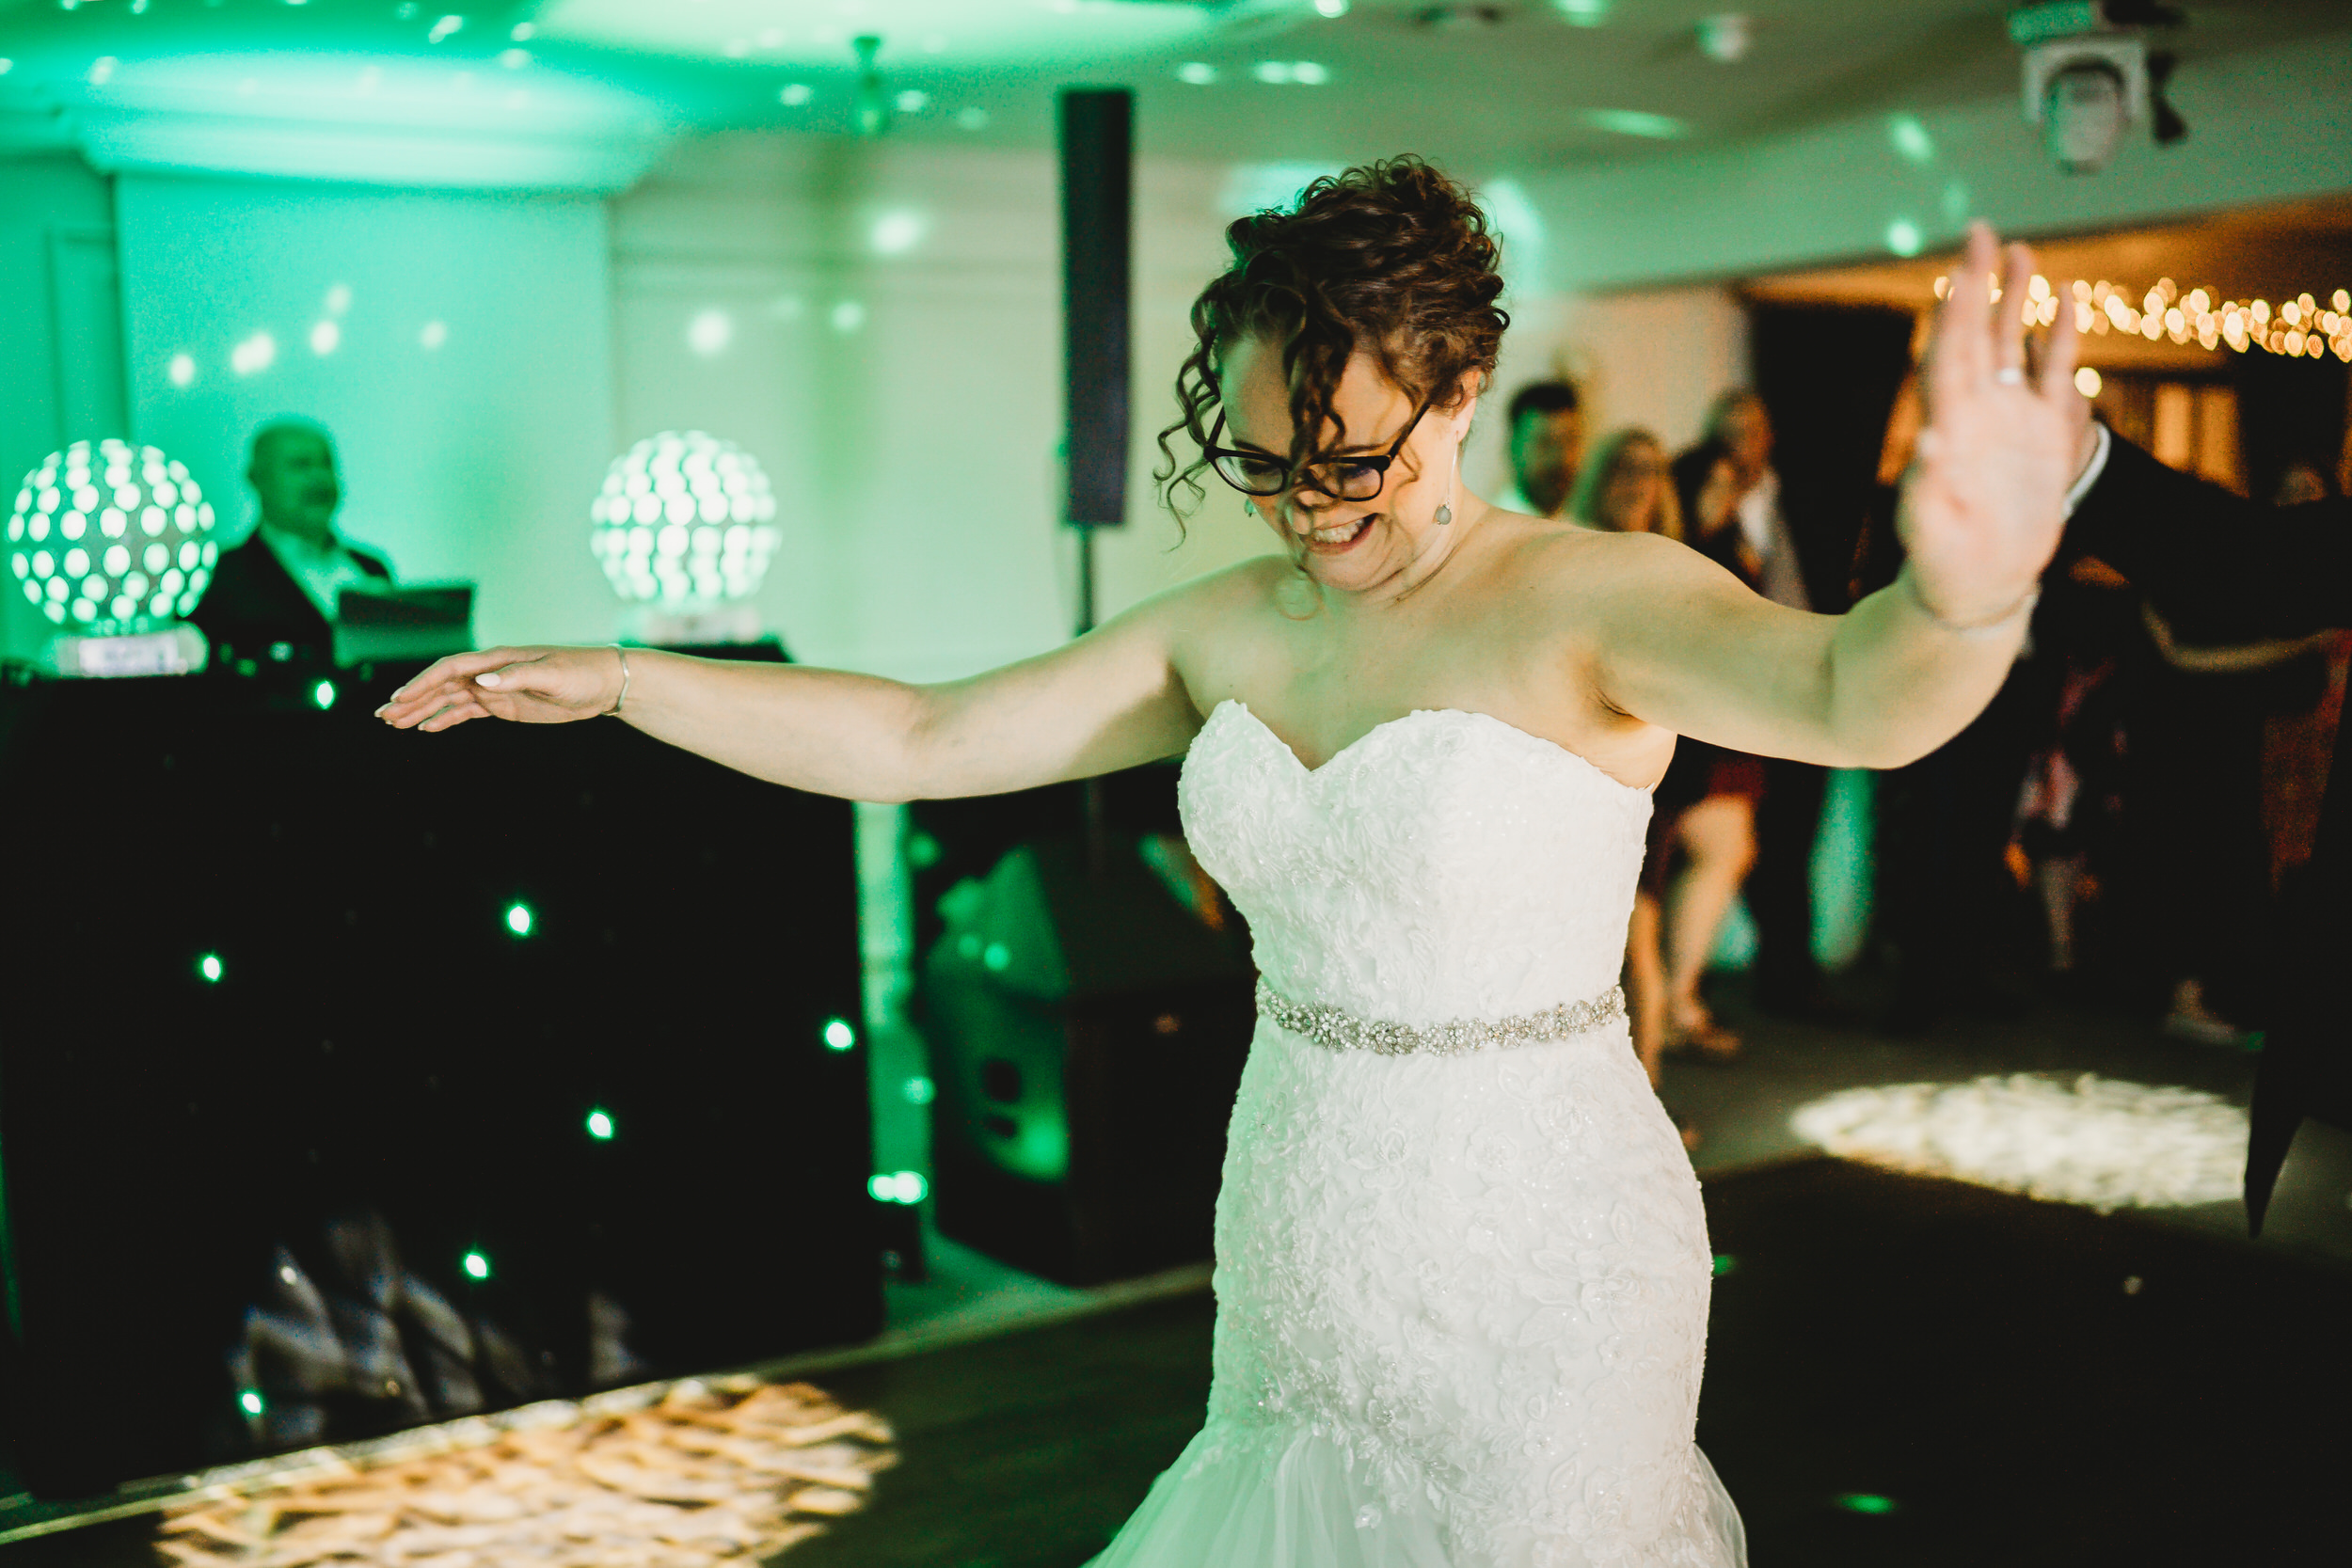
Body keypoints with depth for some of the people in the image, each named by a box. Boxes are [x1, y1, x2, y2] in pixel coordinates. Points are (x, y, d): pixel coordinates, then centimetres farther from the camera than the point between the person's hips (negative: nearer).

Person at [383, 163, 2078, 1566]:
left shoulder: (1588, 605, -16)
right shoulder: (1233, 629, 2)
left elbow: (1845, 696, -36)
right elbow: (917, 740, 7)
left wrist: (1959, 604, -60)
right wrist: (619, 679, 3)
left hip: (1527, 1283, -5)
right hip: (1293, 1273, 6)